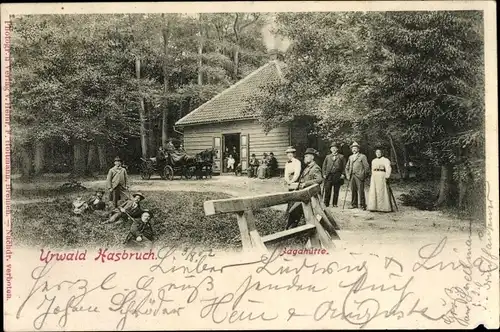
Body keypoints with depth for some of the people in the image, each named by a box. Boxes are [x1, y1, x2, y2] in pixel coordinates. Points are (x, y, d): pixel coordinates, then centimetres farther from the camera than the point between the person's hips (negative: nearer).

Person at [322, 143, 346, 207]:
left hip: (337, 176, -1)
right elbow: (324, 166, 15)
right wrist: (324, 174, 4)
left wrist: (343, 174, -5)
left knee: (336, 191, 2)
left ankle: (335, 204, 9)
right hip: (328, 176, 1)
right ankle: (326, 203, -1)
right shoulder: (327, 157, 15)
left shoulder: (341, 157, 9)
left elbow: (344, 166, 6)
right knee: (327, 190, -6)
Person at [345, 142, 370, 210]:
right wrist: (348, 175, 13)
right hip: (352, 176, 5)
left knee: (361, 191, -7)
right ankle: (354, 204, 10)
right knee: (353, 191, 4)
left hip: (359, 176, -5)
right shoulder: (350, 157, 20)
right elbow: (347, 167, 25)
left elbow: (366, 167, -1)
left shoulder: (362, 156, 3)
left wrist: (364, 176, -5)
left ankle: (362, 205, -4)